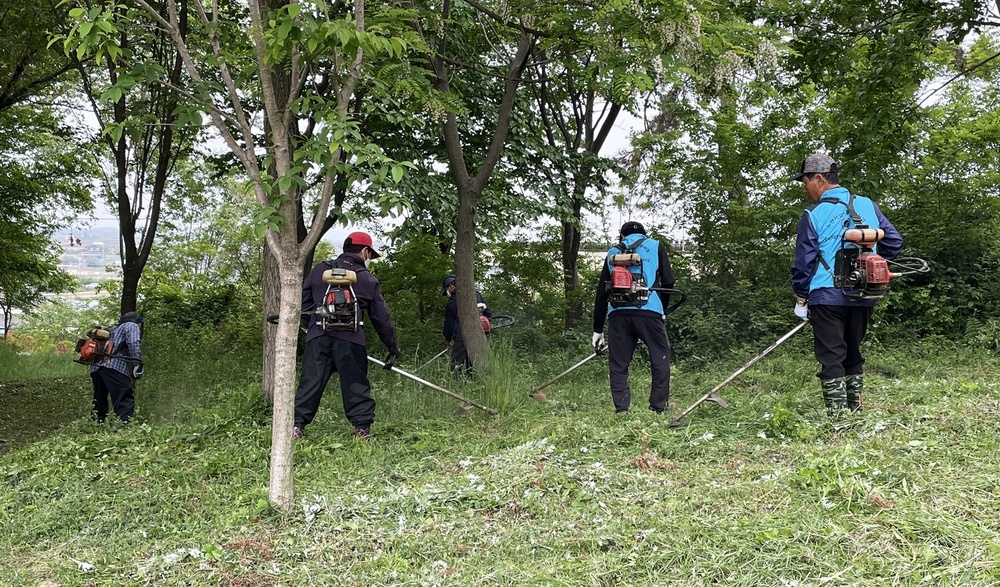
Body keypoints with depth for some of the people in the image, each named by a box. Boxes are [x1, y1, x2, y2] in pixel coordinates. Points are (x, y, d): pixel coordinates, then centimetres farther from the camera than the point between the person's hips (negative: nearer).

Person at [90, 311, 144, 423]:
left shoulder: (113, 330, 36)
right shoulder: (132, 326, 14)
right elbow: (134, 344, -6)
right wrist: (137, 363, -11)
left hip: (95, 367, 8)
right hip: (114, 367, -8)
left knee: (100, 401, 17)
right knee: (126, 401, -14)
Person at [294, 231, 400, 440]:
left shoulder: (320, 270, 12)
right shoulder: (368, 280, 7)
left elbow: (303, 303, 16)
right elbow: (381, 317, 10)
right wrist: (392, 346, 19)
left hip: (318, 337, 2)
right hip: (350, 340, -2)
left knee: (310, 383, 3)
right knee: (356, 384, 6)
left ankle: (297, 426, 0)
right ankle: (362, 427, 8)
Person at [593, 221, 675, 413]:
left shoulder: (613, 252, 23)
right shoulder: (655, 246, 17)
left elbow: (601, 292, 20)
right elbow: (668, 281, 8)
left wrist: (598, 330, 22)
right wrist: (662, 309, 23)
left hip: (617, 314, 2)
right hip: (648, 311, -2)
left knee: (618, 364, 9)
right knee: (660, 358, 9)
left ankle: (621, 410, 7)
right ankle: (658, 408, 7)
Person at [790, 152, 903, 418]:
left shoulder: (813, 216, -9)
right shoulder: (867, 205, 5)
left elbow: (804, 261, -6)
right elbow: (894, 242, 8)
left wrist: (801, 299, 4)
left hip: (827, 296, -5)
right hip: (863, 297, 5)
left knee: (831, 358, 0)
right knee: (852, 354, 18)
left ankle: (838, 418, -2)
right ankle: (855, 410, 24)